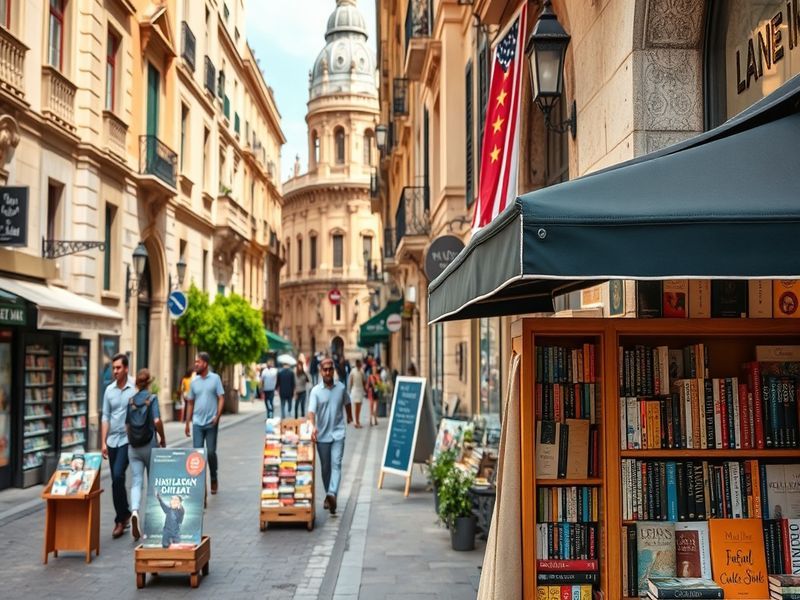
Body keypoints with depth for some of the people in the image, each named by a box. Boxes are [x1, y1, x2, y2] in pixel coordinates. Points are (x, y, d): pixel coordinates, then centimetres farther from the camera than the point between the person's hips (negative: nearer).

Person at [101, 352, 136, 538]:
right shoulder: (109, 390, 8)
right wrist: (103, 442, 5)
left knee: (118, 477, -15)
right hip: (112, 440, 5)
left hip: (128, 439, -5)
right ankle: (124, 516, 23)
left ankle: (120, 519, -4)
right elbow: (105, 417, 10)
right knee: (117, 480, 10)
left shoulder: (135, 388, -7)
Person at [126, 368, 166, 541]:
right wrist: (163, 439, -5)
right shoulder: (152, 398, -8)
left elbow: (127, 424, 4)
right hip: (150, 445, -2)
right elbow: (157, 421, -19)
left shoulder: (130, 400, 3)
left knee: (136, 482, -1)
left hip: (133, 447, 2)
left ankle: (134, 511, -27)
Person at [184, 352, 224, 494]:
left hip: (211, 423, -3)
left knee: (211, 452, 4)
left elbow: (221, 398, -5)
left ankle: (214, 480, 23)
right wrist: (187, 423, 11)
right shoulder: (194, 381, 8)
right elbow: (191, 403, 13)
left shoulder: (215, 378, -2)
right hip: (197, 423, 3)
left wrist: (217, 416, -16)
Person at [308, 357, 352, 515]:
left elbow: (347, 402, 22)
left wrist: (350, 416, 37)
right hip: (322, 435, 0)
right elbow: (311, 410, -19)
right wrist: (313, 426, -37)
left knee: (336, 464, -15)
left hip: (338, 432, 0)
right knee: (325, 467, 11)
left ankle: (332, 494, -27)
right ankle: (328, 495, 27)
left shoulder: (341, 387, 2)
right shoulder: (316, 391, -7)